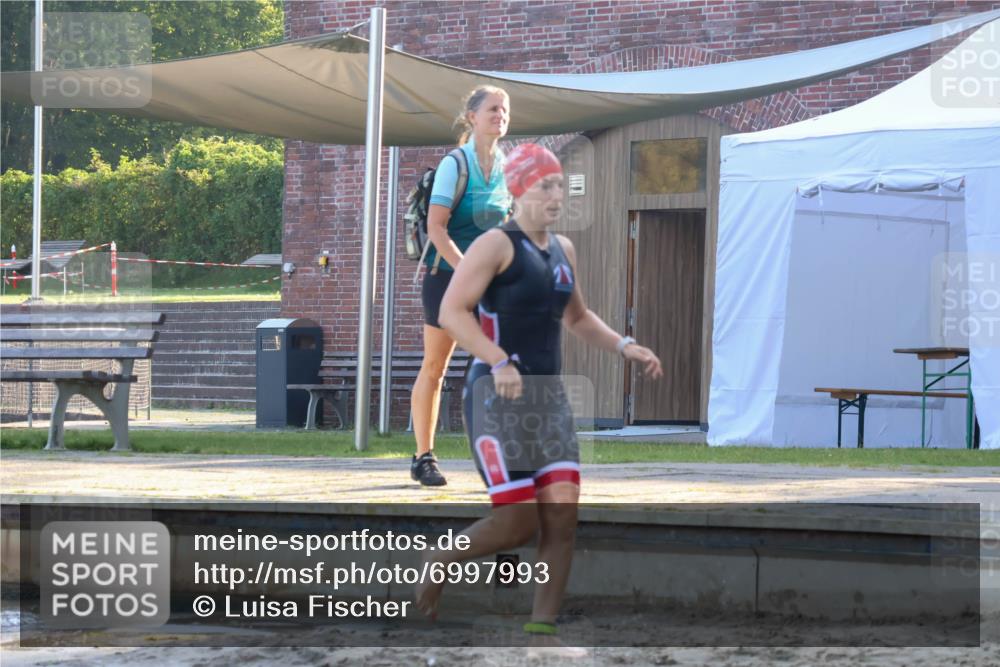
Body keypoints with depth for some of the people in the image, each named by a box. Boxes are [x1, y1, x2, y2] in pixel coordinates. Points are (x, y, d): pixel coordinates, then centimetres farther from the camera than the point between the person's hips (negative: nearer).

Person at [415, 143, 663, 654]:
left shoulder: (562, 250, 16)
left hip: (548, 395, 7)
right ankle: (440, 562, 16)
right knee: (518, 523, -11)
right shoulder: (496, 245, -8)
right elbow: (452, 311, -18)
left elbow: (577, 319, 31)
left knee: (562, 515, -6)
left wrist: (625, 348, 15)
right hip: (497, 397, -7)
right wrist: (499, 362, -31)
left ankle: (542, 633, -2)